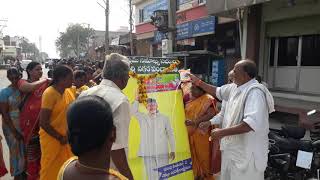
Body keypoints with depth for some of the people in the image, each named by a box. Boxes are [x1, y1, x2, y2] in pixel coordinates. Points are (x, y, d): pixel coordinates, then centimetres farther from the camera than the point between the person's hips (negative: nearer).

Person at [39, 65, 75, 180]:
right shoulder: (49, 93, -20)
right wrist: (60, 137, -14)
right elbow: (43, 123, -20)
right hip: (52, 138, -6)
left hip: (66, 137, 6)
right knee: (51, 170, 12)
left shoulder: (68, 91, 1)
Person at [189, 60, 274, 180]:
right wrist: (198, 82, 19)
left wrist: (223, 132, -32)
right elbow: (218, 91, 24)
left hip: (247, 152, -9)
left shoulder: (255, 92, -23)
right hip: (232, 148, 9)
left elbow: (252, 123, -34)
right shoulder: (235, 87, 7)